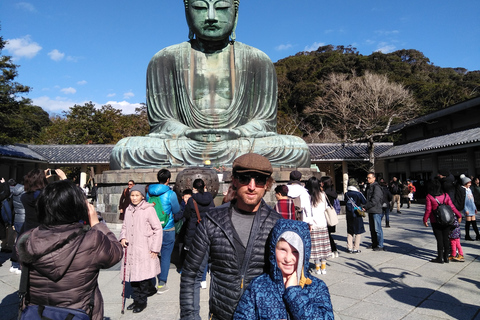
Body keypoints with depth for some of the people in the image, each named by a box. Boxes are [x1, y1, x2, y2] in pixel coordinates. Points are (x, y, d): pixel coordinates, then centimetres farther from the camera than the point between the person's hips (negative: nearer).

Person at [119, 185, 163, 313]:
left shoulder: (149, 209, -11)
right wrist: (123, 238, 1)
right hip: (131, 248, 6)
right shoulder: (128, 210, 9)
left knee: (143, 275, 0)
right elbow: (124, 226, 21)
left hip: (144, 249, -6)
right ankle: (137, 299, 27)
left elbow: (158, 229, -9)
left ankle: (142, 301, 18)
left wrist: (155, 248, -10)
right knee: (132, 274, 10)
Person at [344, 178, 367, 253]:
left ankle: (349, 248, 16)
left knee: (350, 232, 14)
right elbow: (364, 202, -3)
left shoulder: (346, 194, -2)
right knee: (358, 232, 7)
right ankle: (356, 248, 7)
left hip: (349, 215, 4)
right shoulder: (358, 193, -14)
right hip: (357, 214, -4)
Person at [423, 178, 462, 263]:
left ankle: (440, 258, 6)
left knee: (439, 239, 1)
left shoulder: (429, 197, -11)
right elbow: (452, 207, -1)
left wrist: (425, 220, -1)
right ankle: (446, 257, 18)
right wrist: (459, 215, 11)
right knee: (446, 238, 10)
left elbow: (428, 210, -11)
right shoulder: (445, 195, 0)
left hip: (436, 222, -4)